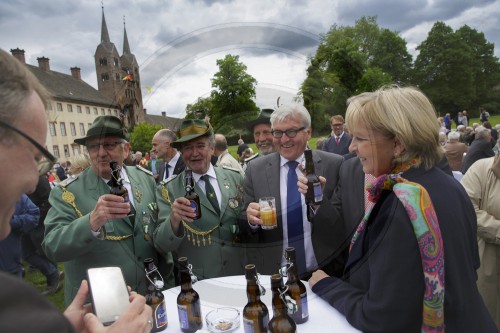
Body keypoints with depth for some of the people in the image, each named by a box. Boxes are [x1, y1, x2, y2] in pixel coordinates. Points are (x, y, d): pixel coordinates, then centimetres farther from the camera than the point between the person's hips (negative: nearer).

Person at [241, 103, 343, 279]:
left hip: (322, 272, 0)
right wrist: (251, 219, -23)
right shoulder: (255, 169, -4)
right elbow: (244, 230, -1)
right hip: (272, 274, 1)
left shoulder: (334, 164, -8)